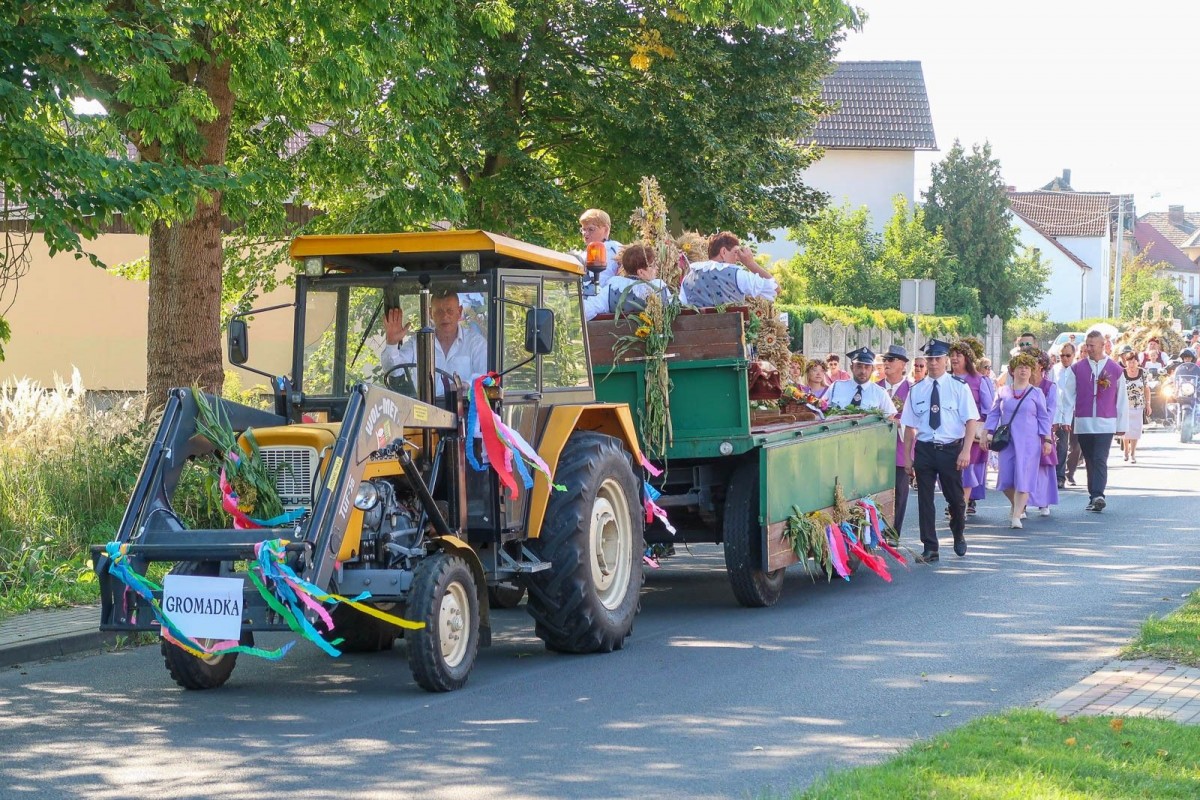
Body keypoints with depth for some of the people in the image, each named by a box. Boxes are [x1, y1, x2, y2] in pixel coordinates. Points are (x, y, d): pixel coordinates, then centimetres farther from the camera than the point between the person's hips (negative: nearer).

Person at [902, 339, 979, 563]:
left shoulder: (959, 388, -2)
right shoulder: (916, 390, 6)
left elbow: (971, 421, -6)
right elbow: (910, 425, 8)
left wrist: (965, 451, -16)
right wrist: (907, 456, 5)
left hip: (951, 449, -2)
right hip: (924, 449, 2)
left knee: (955, 498, 8)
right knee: (925, 500, 1)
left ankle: (958, 535, 37)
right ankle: (930, 549, 8)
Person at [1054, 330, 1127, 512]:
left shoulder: (1115, 370, 4)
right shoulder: (1077, 369, 5)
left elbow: (1122, 399, 7)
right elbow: (1068, 395, 5)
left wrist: (1121, 425, 7)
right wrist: (1066, 419, -3)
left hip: (1105, 424, -2)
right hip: (1083, 423, 2)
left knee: (1100, 461, -14)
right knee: (1090, 461, 7)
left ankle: (1098, 495, -21)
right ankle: (1094, 497, 13)